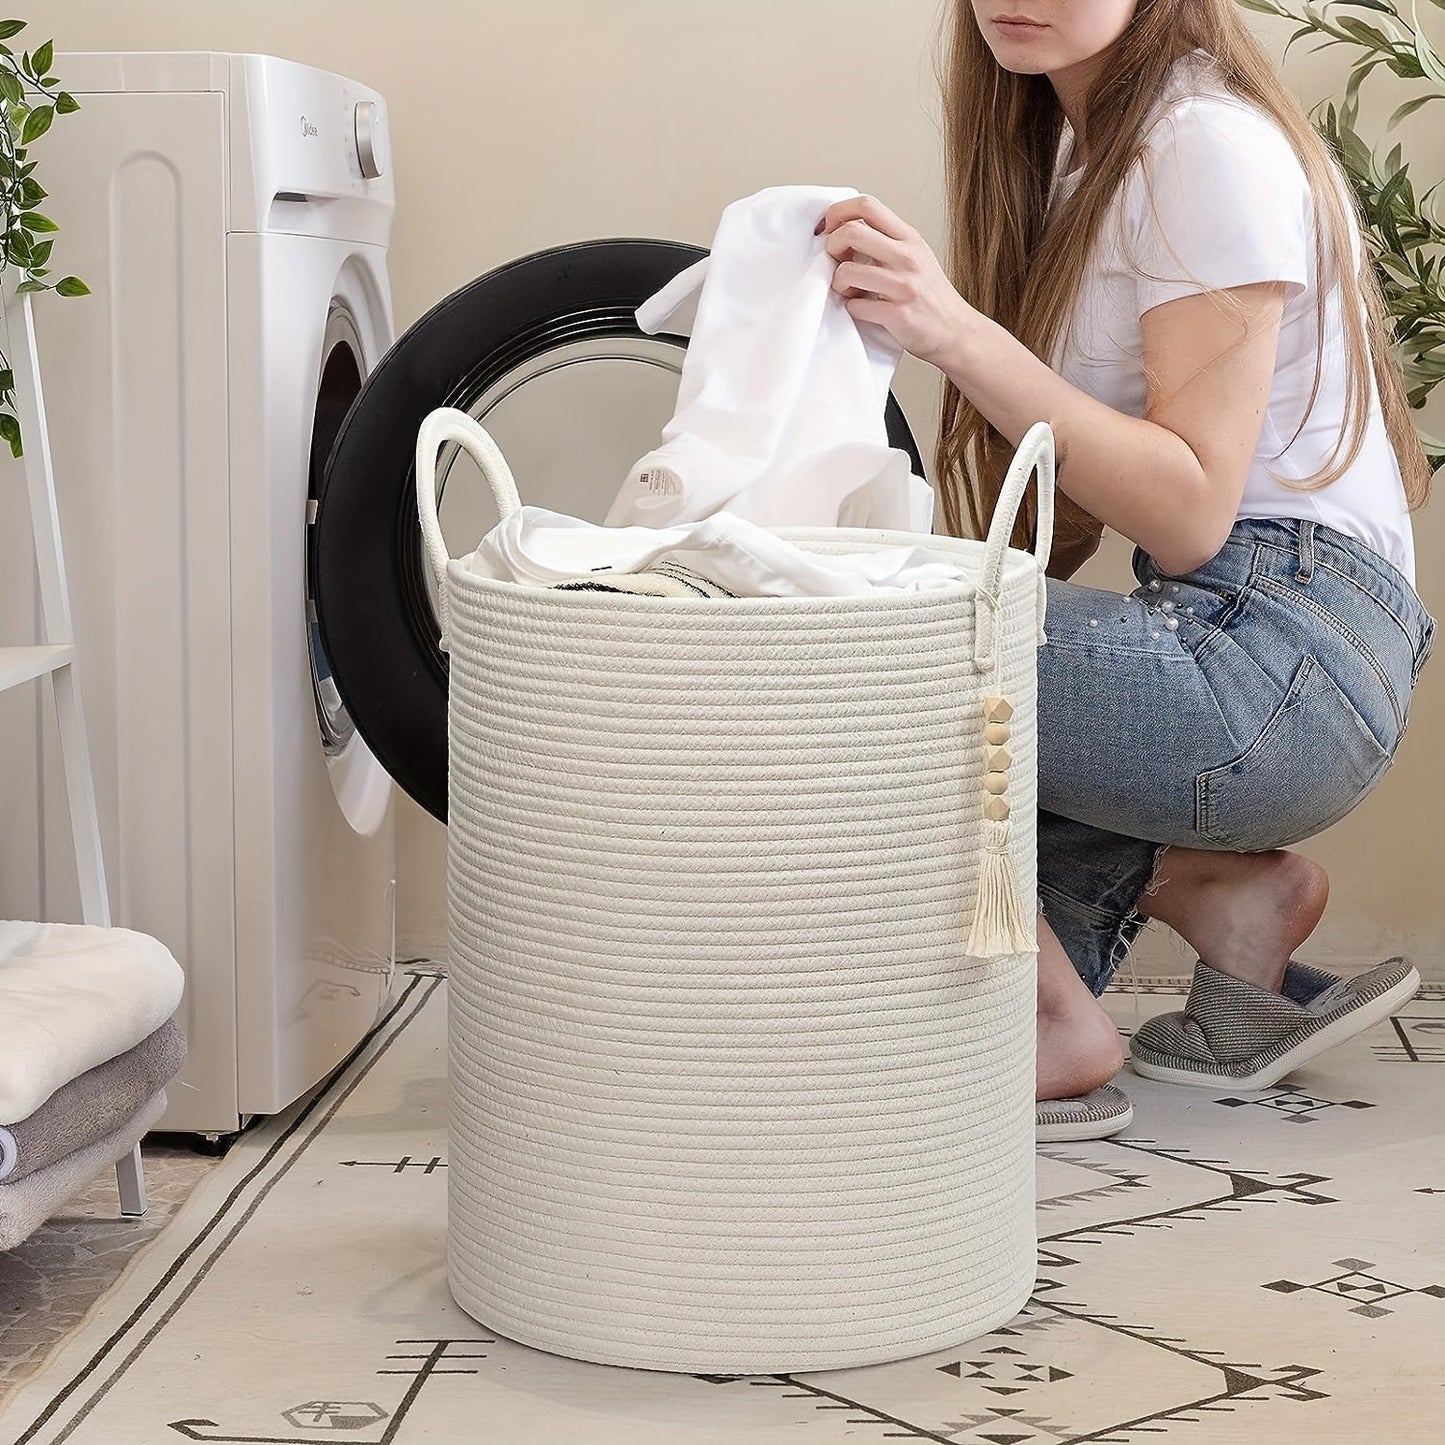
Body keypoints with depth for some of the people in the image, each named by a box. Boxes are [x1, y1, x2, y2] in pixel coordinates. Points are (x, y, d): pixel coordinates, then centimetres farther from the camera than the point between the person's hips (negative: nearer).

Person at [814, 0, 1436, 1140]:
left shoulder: (1209, 142, -11)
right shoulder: (1073, 144, 16)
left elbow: (1192, 513, -19)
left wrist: (957, 333, -27)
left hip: (1283, 654, -10)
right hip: (1216, 638, 10)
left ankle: (1057, 1027, -7)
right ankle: (1223, 889, 8)